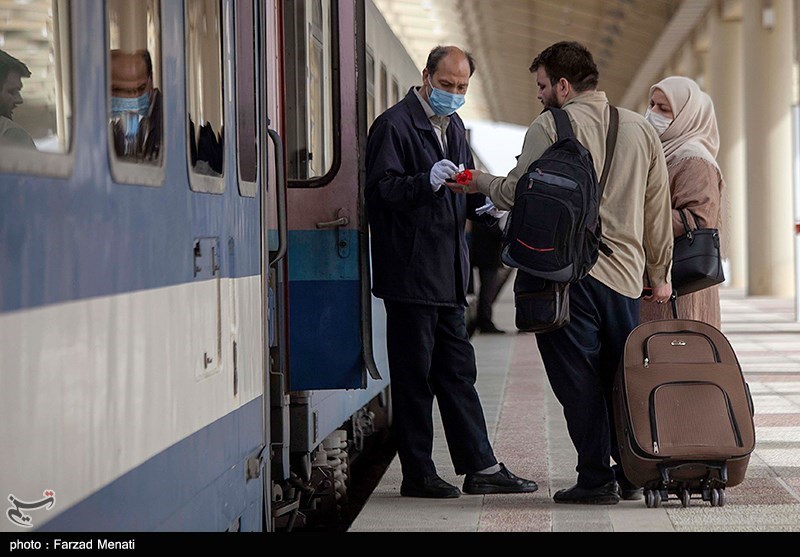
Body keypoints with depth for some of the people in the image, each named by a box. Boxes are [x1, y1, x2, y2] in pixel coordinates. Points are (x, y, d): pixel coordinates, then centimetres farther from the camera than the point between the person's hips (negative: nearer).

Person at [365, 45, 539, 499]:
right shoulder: (394, 125, -8)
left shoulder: (454, 127, 18)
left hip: (448, 273, 8)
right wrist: (427, 182, -29)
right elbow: (381, 190, -15)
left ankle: (481, 467, 14)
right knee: (414, 375, -2)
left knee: (458, 371, 11)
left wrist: (484, 204, 5)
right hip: (410, 273, -8)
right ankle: (418, 474, 4)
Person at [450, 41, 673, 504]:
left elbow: (517, 192, -8)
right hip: (625, 274, 5)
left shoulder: (551, 127, -6)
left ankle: (595, 478, 1)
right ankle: (632, 474, 14)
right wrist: (661, 274, 20)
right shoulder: (641, 129, 11)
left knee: (578, 377, 1)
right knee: (621, 375, 13)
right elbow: (658, 210, 13)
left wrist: (479, 182, 12)